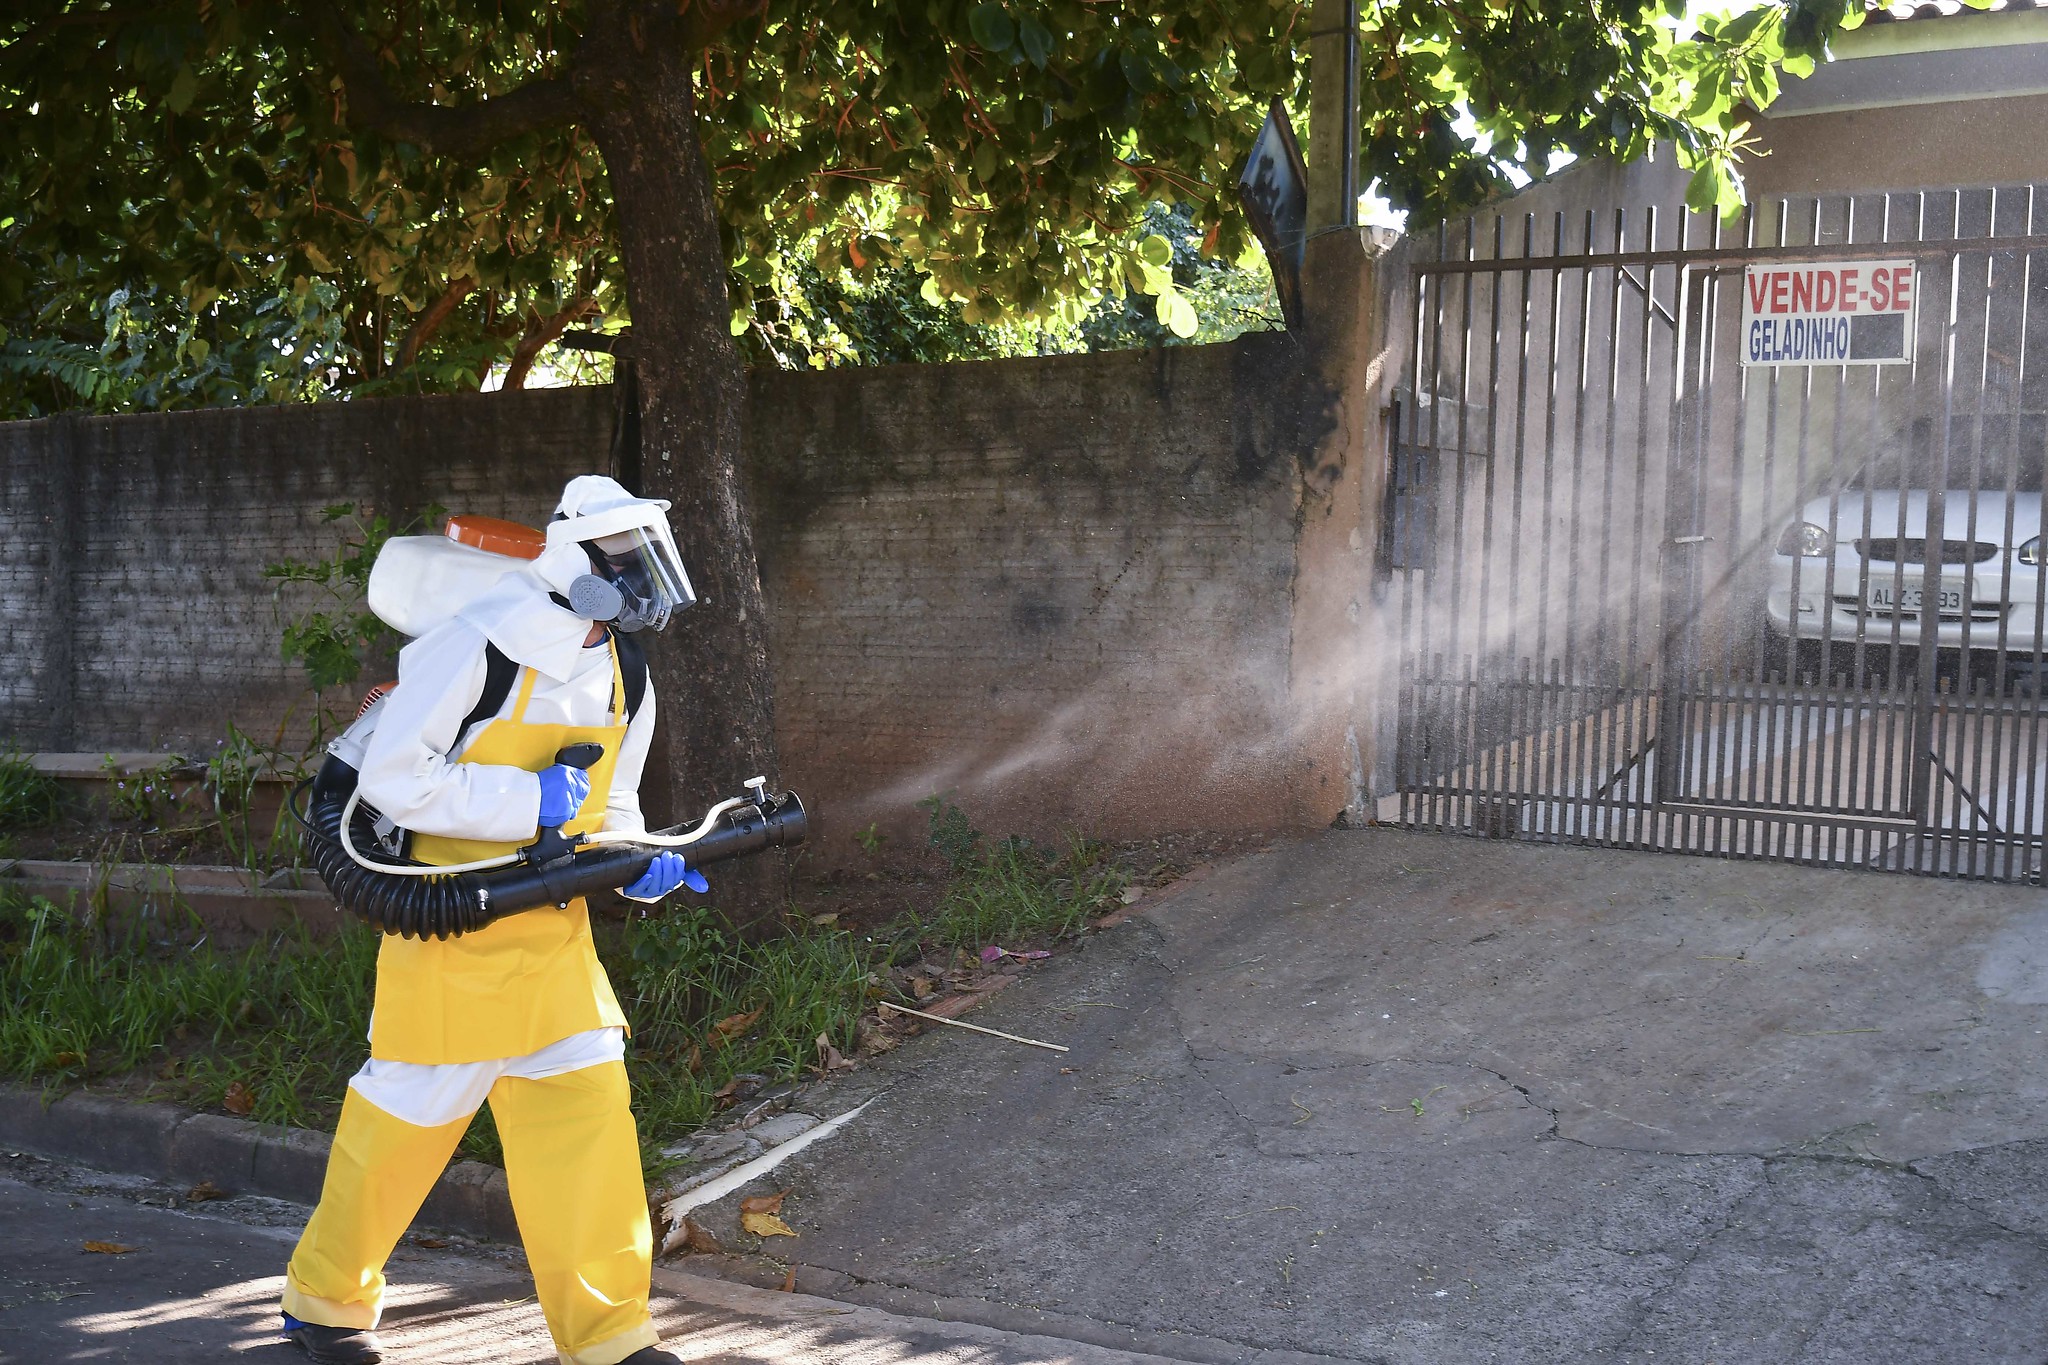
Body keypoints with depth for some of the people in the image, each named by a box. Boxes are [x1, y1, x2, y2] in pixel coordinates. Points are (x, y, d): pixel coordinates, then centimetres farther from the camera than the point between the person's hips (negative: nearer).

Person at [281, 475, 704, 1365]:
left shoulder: (625, 679, 7)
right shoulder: (481, 646, -18)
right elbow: (391, 775, -19)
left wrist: (637, 864, -4)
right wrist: (529, 801, -21)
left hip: (553, 932, 6)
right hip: (451, 924, -6)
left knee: (587, 1112, 0)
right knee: (409, 1112, 7)